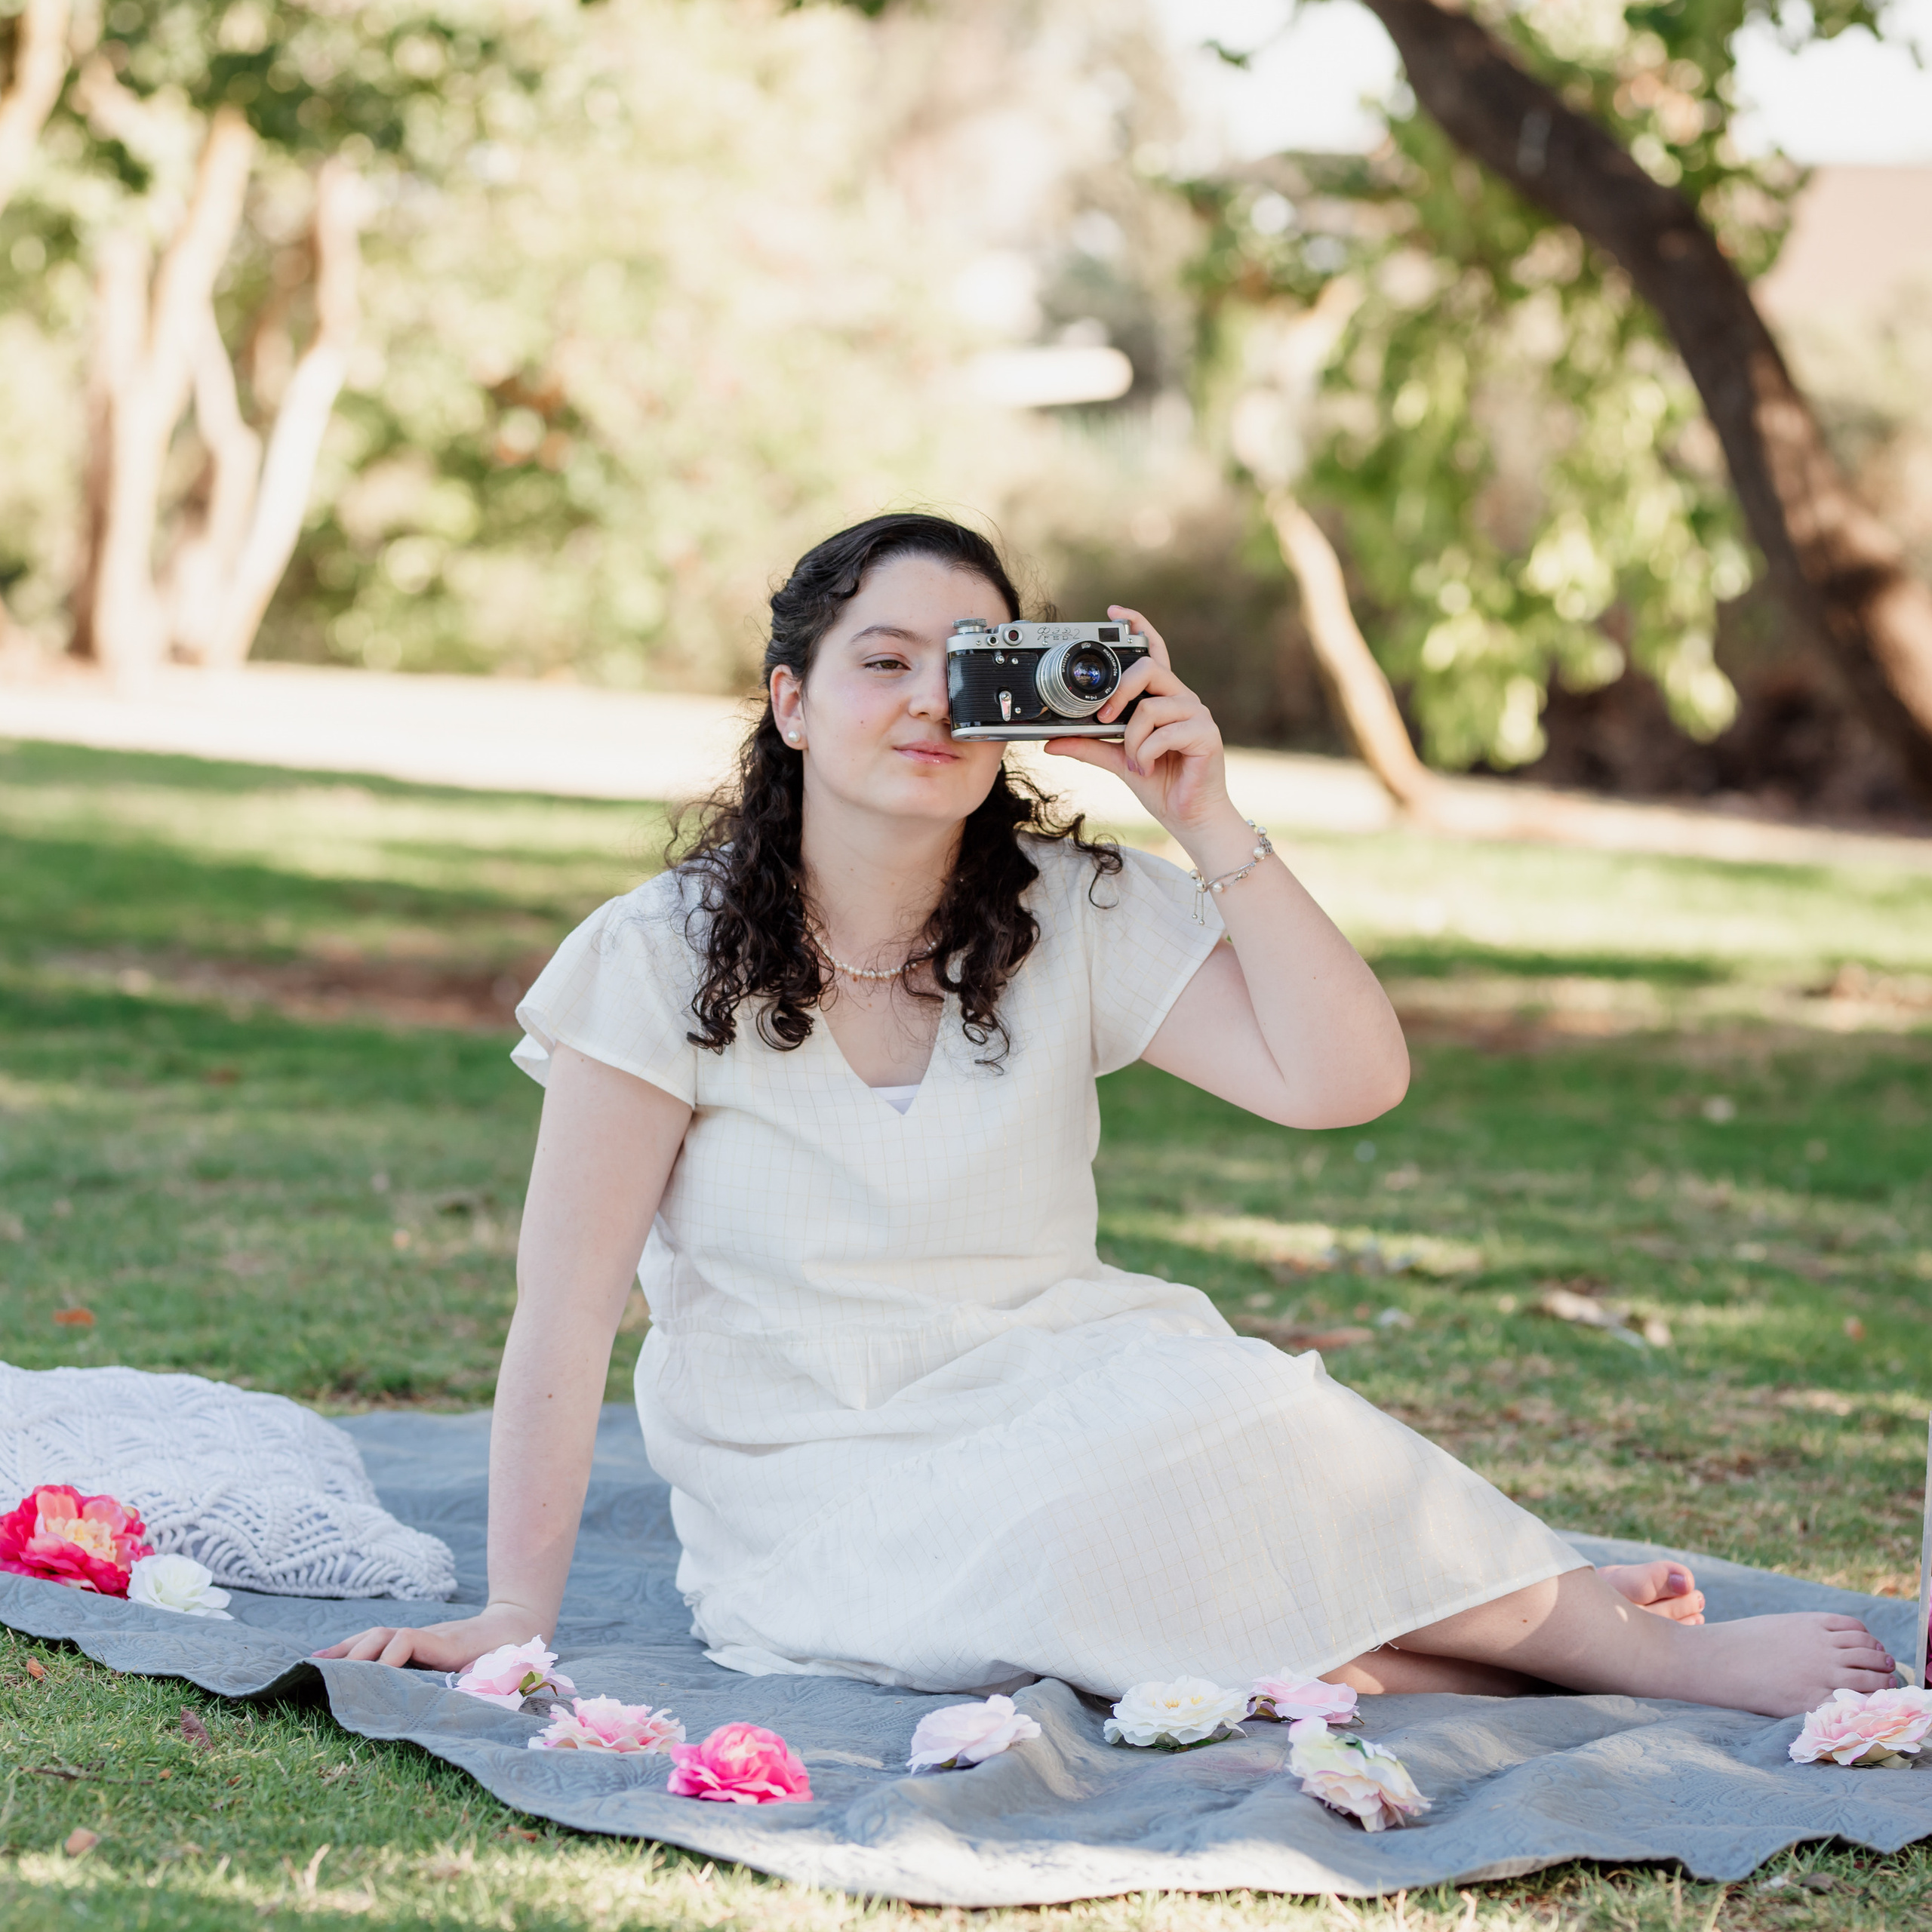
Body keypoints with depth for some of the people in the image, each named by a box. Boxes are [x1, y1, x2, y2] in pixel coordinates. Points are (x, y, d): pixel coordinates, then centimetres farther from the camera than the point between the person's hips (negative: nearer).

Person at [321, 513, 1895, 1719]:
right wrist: (515, 1616, -15)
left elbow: (1345, 1080, -9)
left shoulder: (1075, 916, 2)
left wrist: (1211, 824, -15)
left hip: (1072, 1404, 3)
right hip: (820, 1500, -2)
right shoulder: (661, 959, -6)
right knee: (1078, 1544, -34)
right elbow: (568, 1305, -9)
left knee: (1221, 1420, -34)